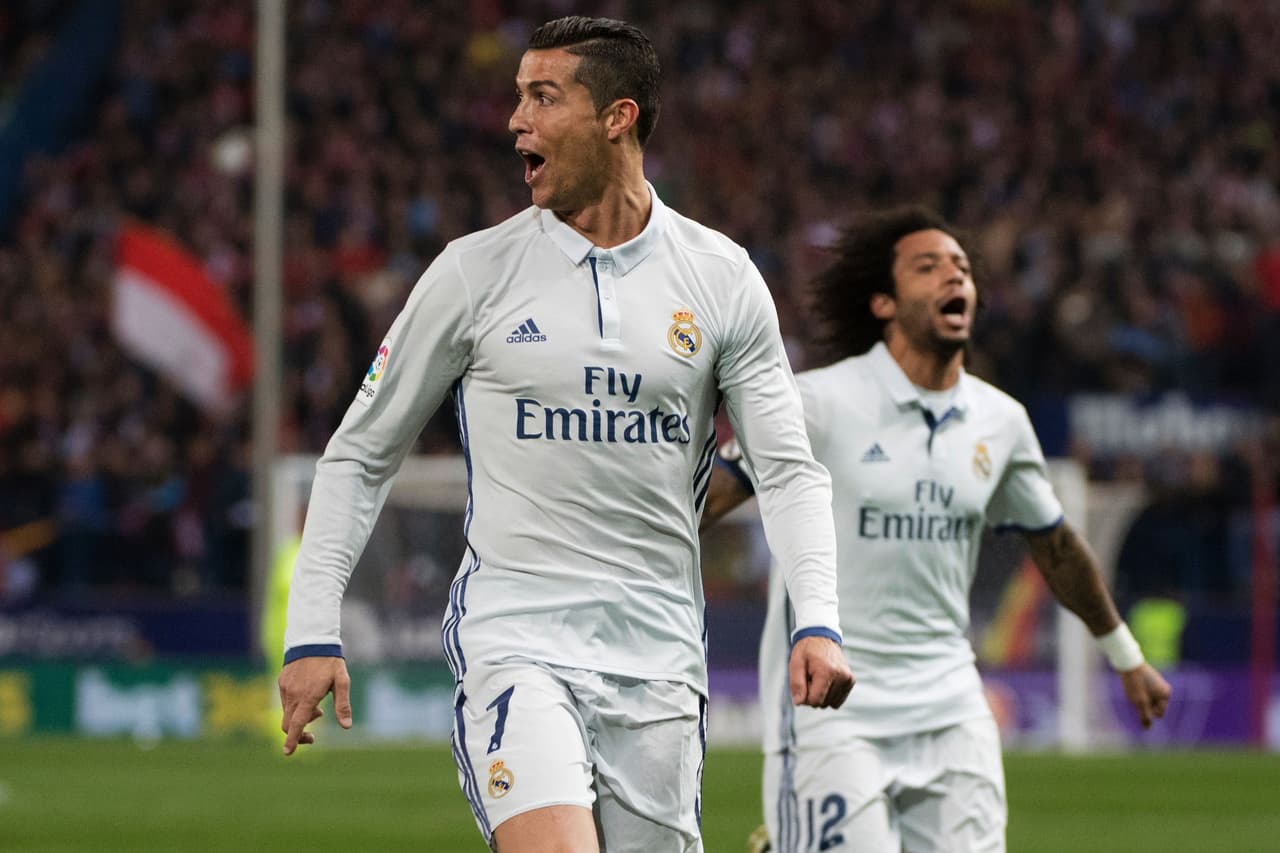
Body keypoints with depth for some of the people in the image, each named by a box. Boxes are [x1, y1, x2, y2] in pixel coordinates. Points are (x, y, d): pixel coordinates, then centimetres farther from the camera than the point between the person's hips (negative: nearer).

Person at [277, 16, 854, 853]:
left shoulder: (719, 277, 4)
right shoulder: (476, 272, 1)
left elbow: (789, 468, 5)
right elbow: (360, 455, 8)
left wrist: (817, 622, -11)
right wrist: (313, 632, 0)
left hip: (657, 655, 2)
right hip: (514, 641, -2)